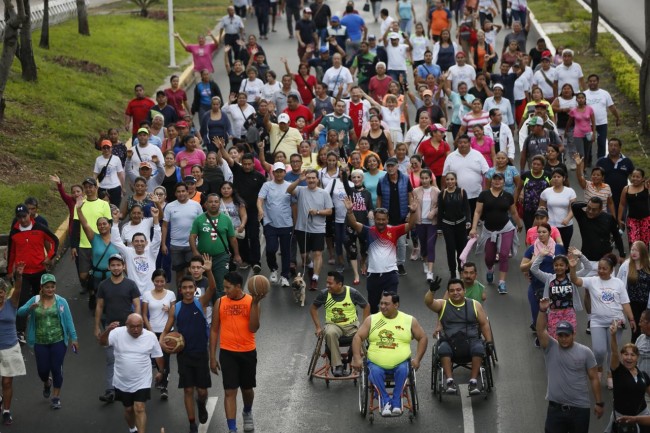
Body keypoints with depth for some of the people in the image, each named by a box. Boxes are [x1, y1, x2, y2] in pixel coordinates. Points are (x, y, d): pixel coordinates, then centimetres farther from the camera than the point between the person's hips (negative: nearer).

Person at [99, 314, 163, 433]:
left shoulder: (150, 336, -8)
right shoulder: (118, 333, -12)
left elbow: (158, 355, 5)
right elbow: (103, 343, -21)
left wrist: (160, 371, 14)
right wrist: (108, 330, -38)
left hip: (142, 382, -2)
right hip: (123, 382, 2)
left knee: (139, 409, -14)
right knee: (128, 409, 17)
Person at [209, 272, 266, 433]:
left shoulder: (251, 301, -5)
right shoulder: (220, 302, -2)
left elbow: (253, 328, -15)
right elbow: (214, 330, 3)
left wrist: (255, 303, -24)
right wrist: (212, 357, 1)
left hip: (248, 352, 0)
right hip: (227, 353, 0)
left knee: (247, 388, 16)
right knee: (230, 391, -6)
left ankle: (247, 413, 47)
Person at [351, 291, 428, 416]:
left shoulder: (409, 320, 8)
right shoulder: (371, 319, 8)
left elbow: (423, 338, 12)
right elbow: (358, 337, 4)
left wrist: (417, 358, -1)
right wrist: (357, 358, -9)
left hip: (401, 363, 0)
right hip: (376, 364, 0)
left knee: (403, 370, -33)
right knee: (374, 372, -32)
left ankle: (396, 403, -27)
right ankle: (385, 401, -26)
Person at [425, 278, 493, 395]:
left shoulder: (475, 305, 15)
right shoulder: (442, 305, 12)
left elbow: (484, 324, 16)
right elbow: (428, 302, -7)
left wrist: (489, 342, 4)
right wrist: (432, 290, -27)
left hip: (471, 340, 1)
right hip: (449, 341, 0)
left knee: (479, 348, -34)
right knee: (443, 349, -35)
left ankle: (473, 381, -29)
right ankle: (450, 380, -34)